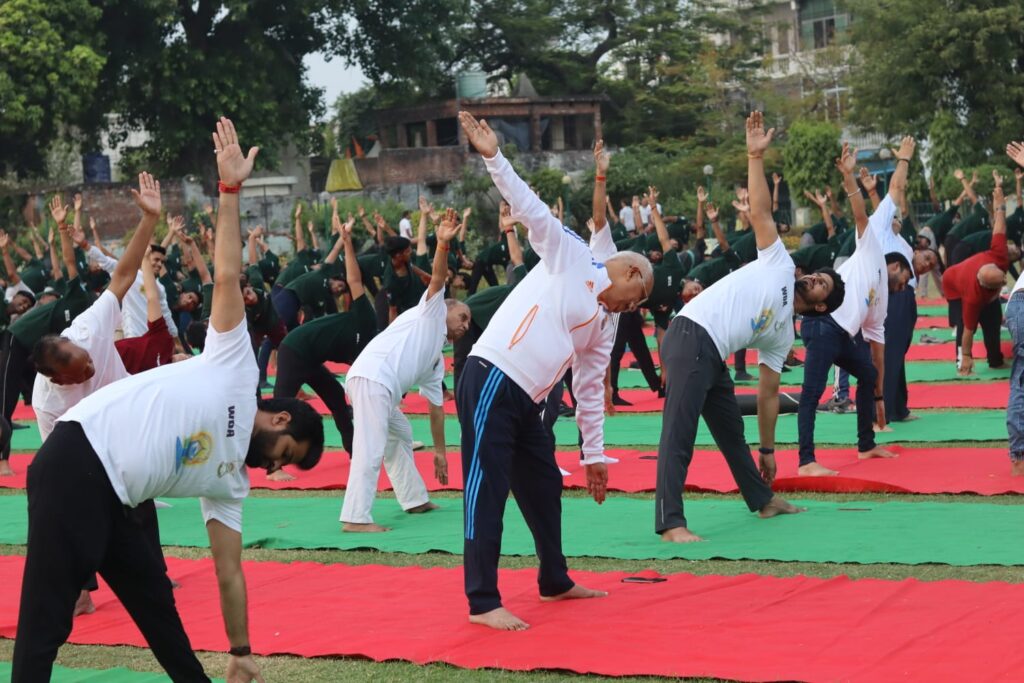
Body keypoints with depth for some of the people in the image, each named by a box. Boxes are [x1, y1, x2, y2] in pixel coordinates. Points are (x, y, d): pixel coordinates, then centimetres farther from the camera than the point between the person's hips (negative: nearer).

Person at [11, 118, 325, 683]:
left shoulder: (228, 480, 21)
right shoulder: (235, 370, 5)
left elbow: (230, 572, 21)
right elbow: (227, 279, 2)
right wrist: (230, 190, 0)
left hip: (109, 498, 9)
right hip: (76, 467, -9)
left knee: (151, 592, 14)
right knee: (48, 610, -11)